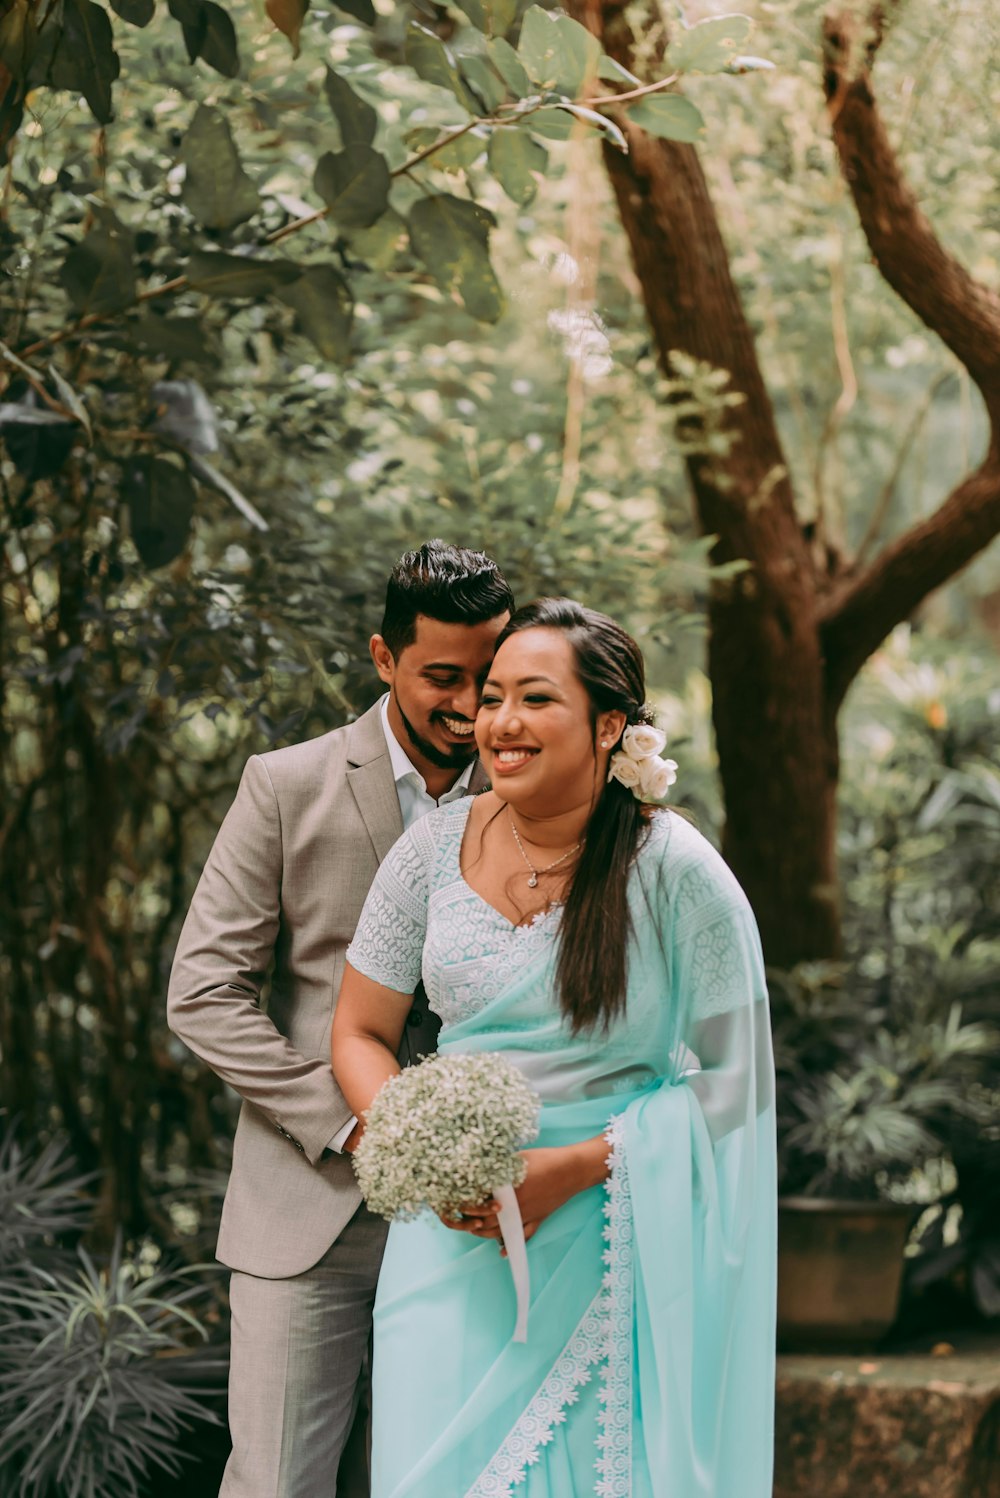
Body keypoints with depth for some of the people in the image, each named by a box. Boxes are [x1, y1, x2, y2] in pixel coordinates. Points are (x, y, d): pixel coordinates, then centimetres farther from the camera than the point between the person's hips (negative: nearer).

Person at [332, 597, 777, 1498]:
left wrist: (574, 1167, -15)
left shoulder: (676, 872, -9)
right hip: (457, 1233, 3)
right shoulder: (435, 849, 0)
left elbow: (734, 1078, -6)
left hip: (618, 1246, -3)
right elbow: (361, 1034, 9)